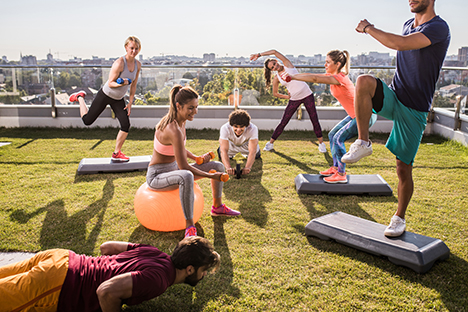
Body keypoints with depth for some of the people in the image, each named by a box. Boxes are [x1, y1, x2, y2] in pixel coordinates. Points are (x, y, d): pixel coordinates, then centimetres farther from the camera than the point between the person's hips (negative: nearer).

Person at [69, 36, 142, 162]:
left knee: (126, 125, -7)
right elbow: (110, 83, -21)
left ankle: (116, 154, 8)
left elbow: (133, 85, 5)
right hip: (105, 95, -5)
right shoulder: (119, 63, -26)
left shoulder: (138, 64, -5)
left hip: (118, 99, 5)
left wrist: (130, 103, 1)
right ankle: (80, 97, 34)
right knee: (87, 120, 6)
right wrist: (121, 84, -41)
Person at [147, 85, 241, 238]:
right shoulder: (174, 130, -30)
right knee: (186, 176, -44)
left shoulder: (180, 121, -1)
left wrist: (197, 158, -1)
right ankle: (189, 226, -33)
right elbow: (183, 167, -29)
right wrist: (211, 176, -20)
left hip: (174, 169, 10)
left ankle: (217, 207, 31)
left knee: (219, 166, 9)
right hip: (157, 175, -10)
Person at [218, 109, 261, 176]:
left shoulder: (253, 129, -43)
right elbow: (224, 150, -47)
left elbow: (252, 151, -47)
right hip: (231, 145, 0)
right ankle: (231, 154, 31)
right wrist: (228, 167, -64)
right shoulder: (225, 128, -42)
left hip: (246, 145, 0)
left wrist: (247, 167, -64)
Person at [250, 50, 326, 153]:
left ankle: (321, 143, 14)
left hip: (307, 95, -1)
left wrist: (259, 54, -6)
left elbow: (274, 52, -11)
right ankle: (270, 143, 14)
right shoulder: (276, 78, 1)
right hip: (294, 100, 1)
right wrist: (287, 97, 2)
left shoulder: (287, 65, -3)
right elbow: (275, 93, 12)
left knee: (315, 120, 0)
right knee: (283, 122, 1)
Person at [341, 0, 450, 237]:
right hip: (393, 97, 5)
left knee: (404, 168, 0)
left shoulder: (439, 28, -14)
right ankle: (363, 143, -18)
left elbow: (399, 44, -28)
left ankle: (399, 218, 21)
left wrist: (368, 28, -15)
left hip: (414, 109, -5)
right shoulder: (408, 25, 11)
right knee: (364, 81, -29)